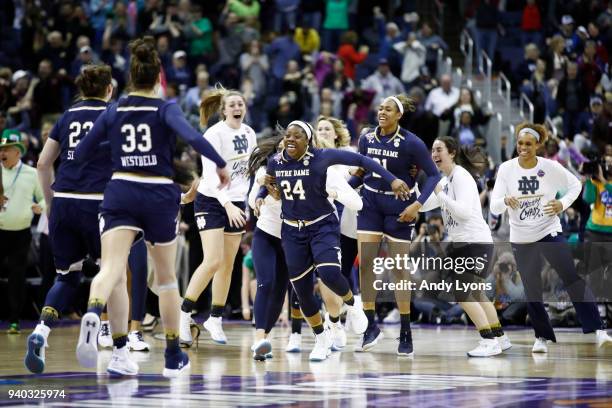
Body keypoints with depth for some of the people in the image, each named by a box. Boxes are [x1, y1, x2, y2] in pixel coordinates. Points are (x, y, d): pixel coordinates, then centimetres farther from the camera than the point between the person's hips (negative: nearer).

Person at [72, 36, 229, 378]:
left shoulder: (113, 112, 8)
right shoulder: (166, 109, -1)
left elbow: (79, 154, 10)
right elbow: (193, 138, -21)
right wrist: (221, 164, -11)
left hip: (120, 193, 1)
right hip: (160, 196, -1)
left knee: (112, 270, -15)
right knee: (166, 276, 16)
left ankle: (93, 313, -50)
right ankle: (174, 357, 24)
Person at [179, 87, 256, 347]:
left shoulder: (249, 133, 5)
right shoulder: (214, 135, -15)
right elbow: (210, 175, -21)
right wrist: (228, 205, -29)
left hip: (236, 203, 6)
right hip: (211, 201, -6)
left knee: (227, 265, 6)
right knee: (212, 261, -17)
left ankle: (215, 320, 16)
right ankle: (183, 315, -8)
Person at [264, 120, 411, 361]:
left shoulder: (321, 158, -16)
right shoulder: (275, 163, -5)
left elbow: (359, 160, -12)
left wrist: (392, 179, -16)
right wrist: (270, 190, -6)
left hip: (323, 226, -4)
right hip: (292, 230, 4)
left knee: (329, 274, -28)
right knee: (302, 291, 4)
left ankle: (351, 305, 7)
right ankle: (322, 340, 25)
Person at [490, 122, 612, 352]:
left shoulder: (550, 167, -8)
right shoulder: (506, 169, -7)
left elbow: (575, 185, 8)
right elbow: (494, 208, -10)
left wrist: (563, 204, -9)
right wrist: (505, 201, -32)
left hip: (550, 233, -1)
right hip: (521, 239, 1)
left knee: (573, 279, -12)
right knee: (531, 291, 5)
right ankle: (542, 337, 21)